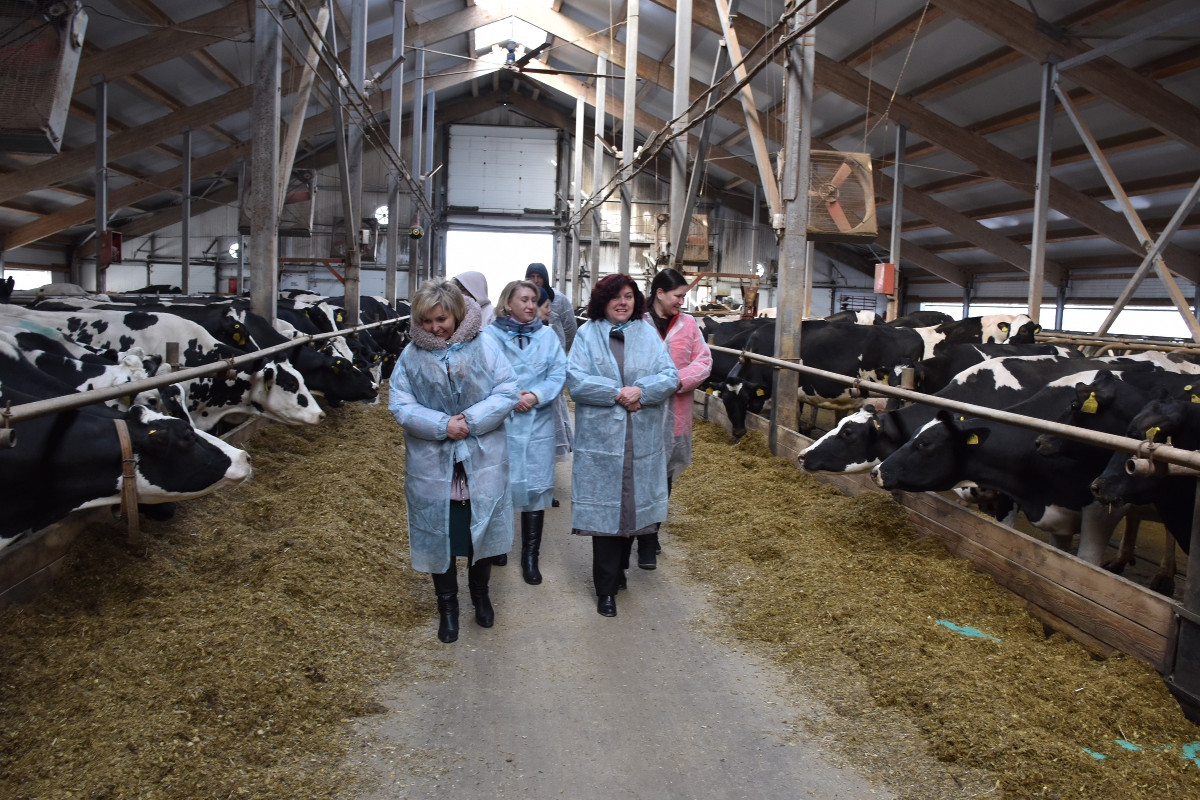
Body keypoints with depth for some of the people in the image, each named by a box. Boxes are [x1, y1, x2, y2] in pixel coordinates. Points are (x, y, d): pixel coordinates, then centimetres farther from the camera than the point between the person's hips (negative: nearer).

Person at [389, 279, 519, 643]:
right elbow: (400, 405, -6)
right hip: (432, 465, 1)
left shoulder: (484, 347, -4)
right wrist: (442, 425, -19)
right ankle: (447, 606, 30)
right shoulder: (411, 355, -1)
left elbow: (507, 393, -8)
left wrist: (471, 421, -20)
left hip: (482, 462, 0)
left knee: (482, 530, 13)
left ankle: (480, 593, 37)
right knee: (439, 535, 10)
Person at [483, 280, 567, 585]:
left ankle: (530, 557, 17)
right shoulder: (490, 335, -3)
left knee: (536, 487, 5)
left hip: (538, 425, 2)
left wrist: (536, 395, -16)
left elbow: (559, 374, -1)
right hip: (499, 423, -2)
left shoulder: (547, 336, 6)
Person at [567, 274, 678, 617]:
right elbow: (576, 380, -9)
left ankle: (617, 569, 31)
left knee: (632, 506, 11)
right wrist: (617, 393, -16)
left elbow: (670, 377, 2)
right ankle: (606, 589, 7)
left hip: (642, 441, 3)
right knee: (604, 508, -2)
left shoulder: (648, 334, 10)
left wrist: (640, 390, -16)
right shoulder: (587, 334, 3)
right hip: (600, 439, -3)